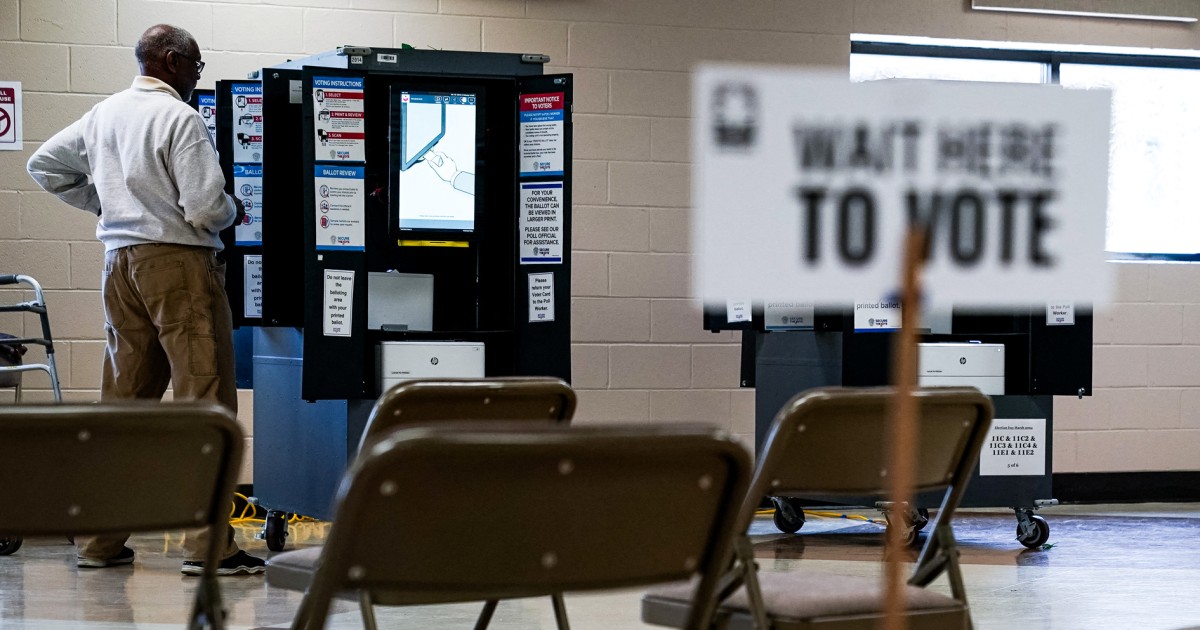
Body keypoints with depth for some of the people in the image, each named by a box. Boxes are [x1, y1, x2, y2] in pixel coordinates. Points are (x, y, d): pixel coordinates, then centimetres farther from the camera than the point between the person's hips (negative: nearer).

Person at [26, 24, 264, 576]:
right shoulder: (181, 120, -11)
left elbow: (43, 165, 22)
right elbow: (205, 209, -16)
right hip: (179, 261, -8)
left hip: (121, 262, 8)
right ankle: (207, 545, -10)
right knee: (205, 398, -6)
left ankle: (99, 540, 15)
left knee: (121, 399, 12)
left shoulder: (103, 114, 12)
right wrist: (233, 211, 5)